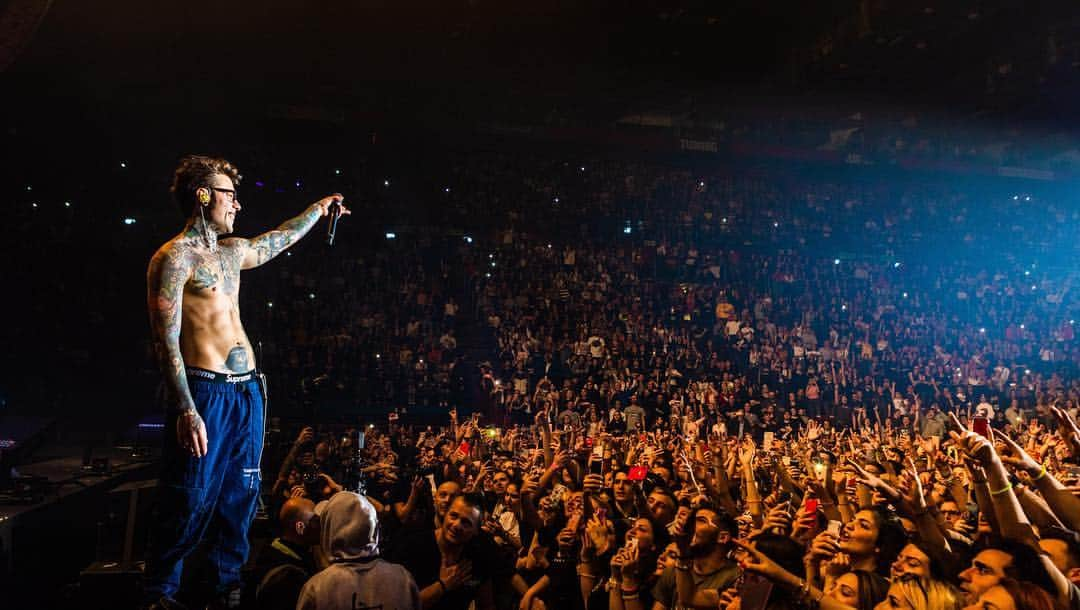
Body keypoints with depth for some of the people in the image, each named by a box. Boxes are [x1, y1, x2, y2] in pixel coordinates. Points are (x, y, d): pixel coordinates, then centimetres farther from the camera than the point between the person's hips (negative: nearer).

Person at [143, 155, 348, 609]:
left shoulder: (232, 251, 15)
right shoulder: (174, 257, -8)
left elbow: (279, 240, 36)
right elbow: (165, 340, -14)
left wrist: (317, 209, 45)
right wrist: (186, 410, -20)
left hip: (247, 389, 8)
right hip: (206, 391, -8)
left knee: (240, 496, 13)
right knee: (191, 501, -2)